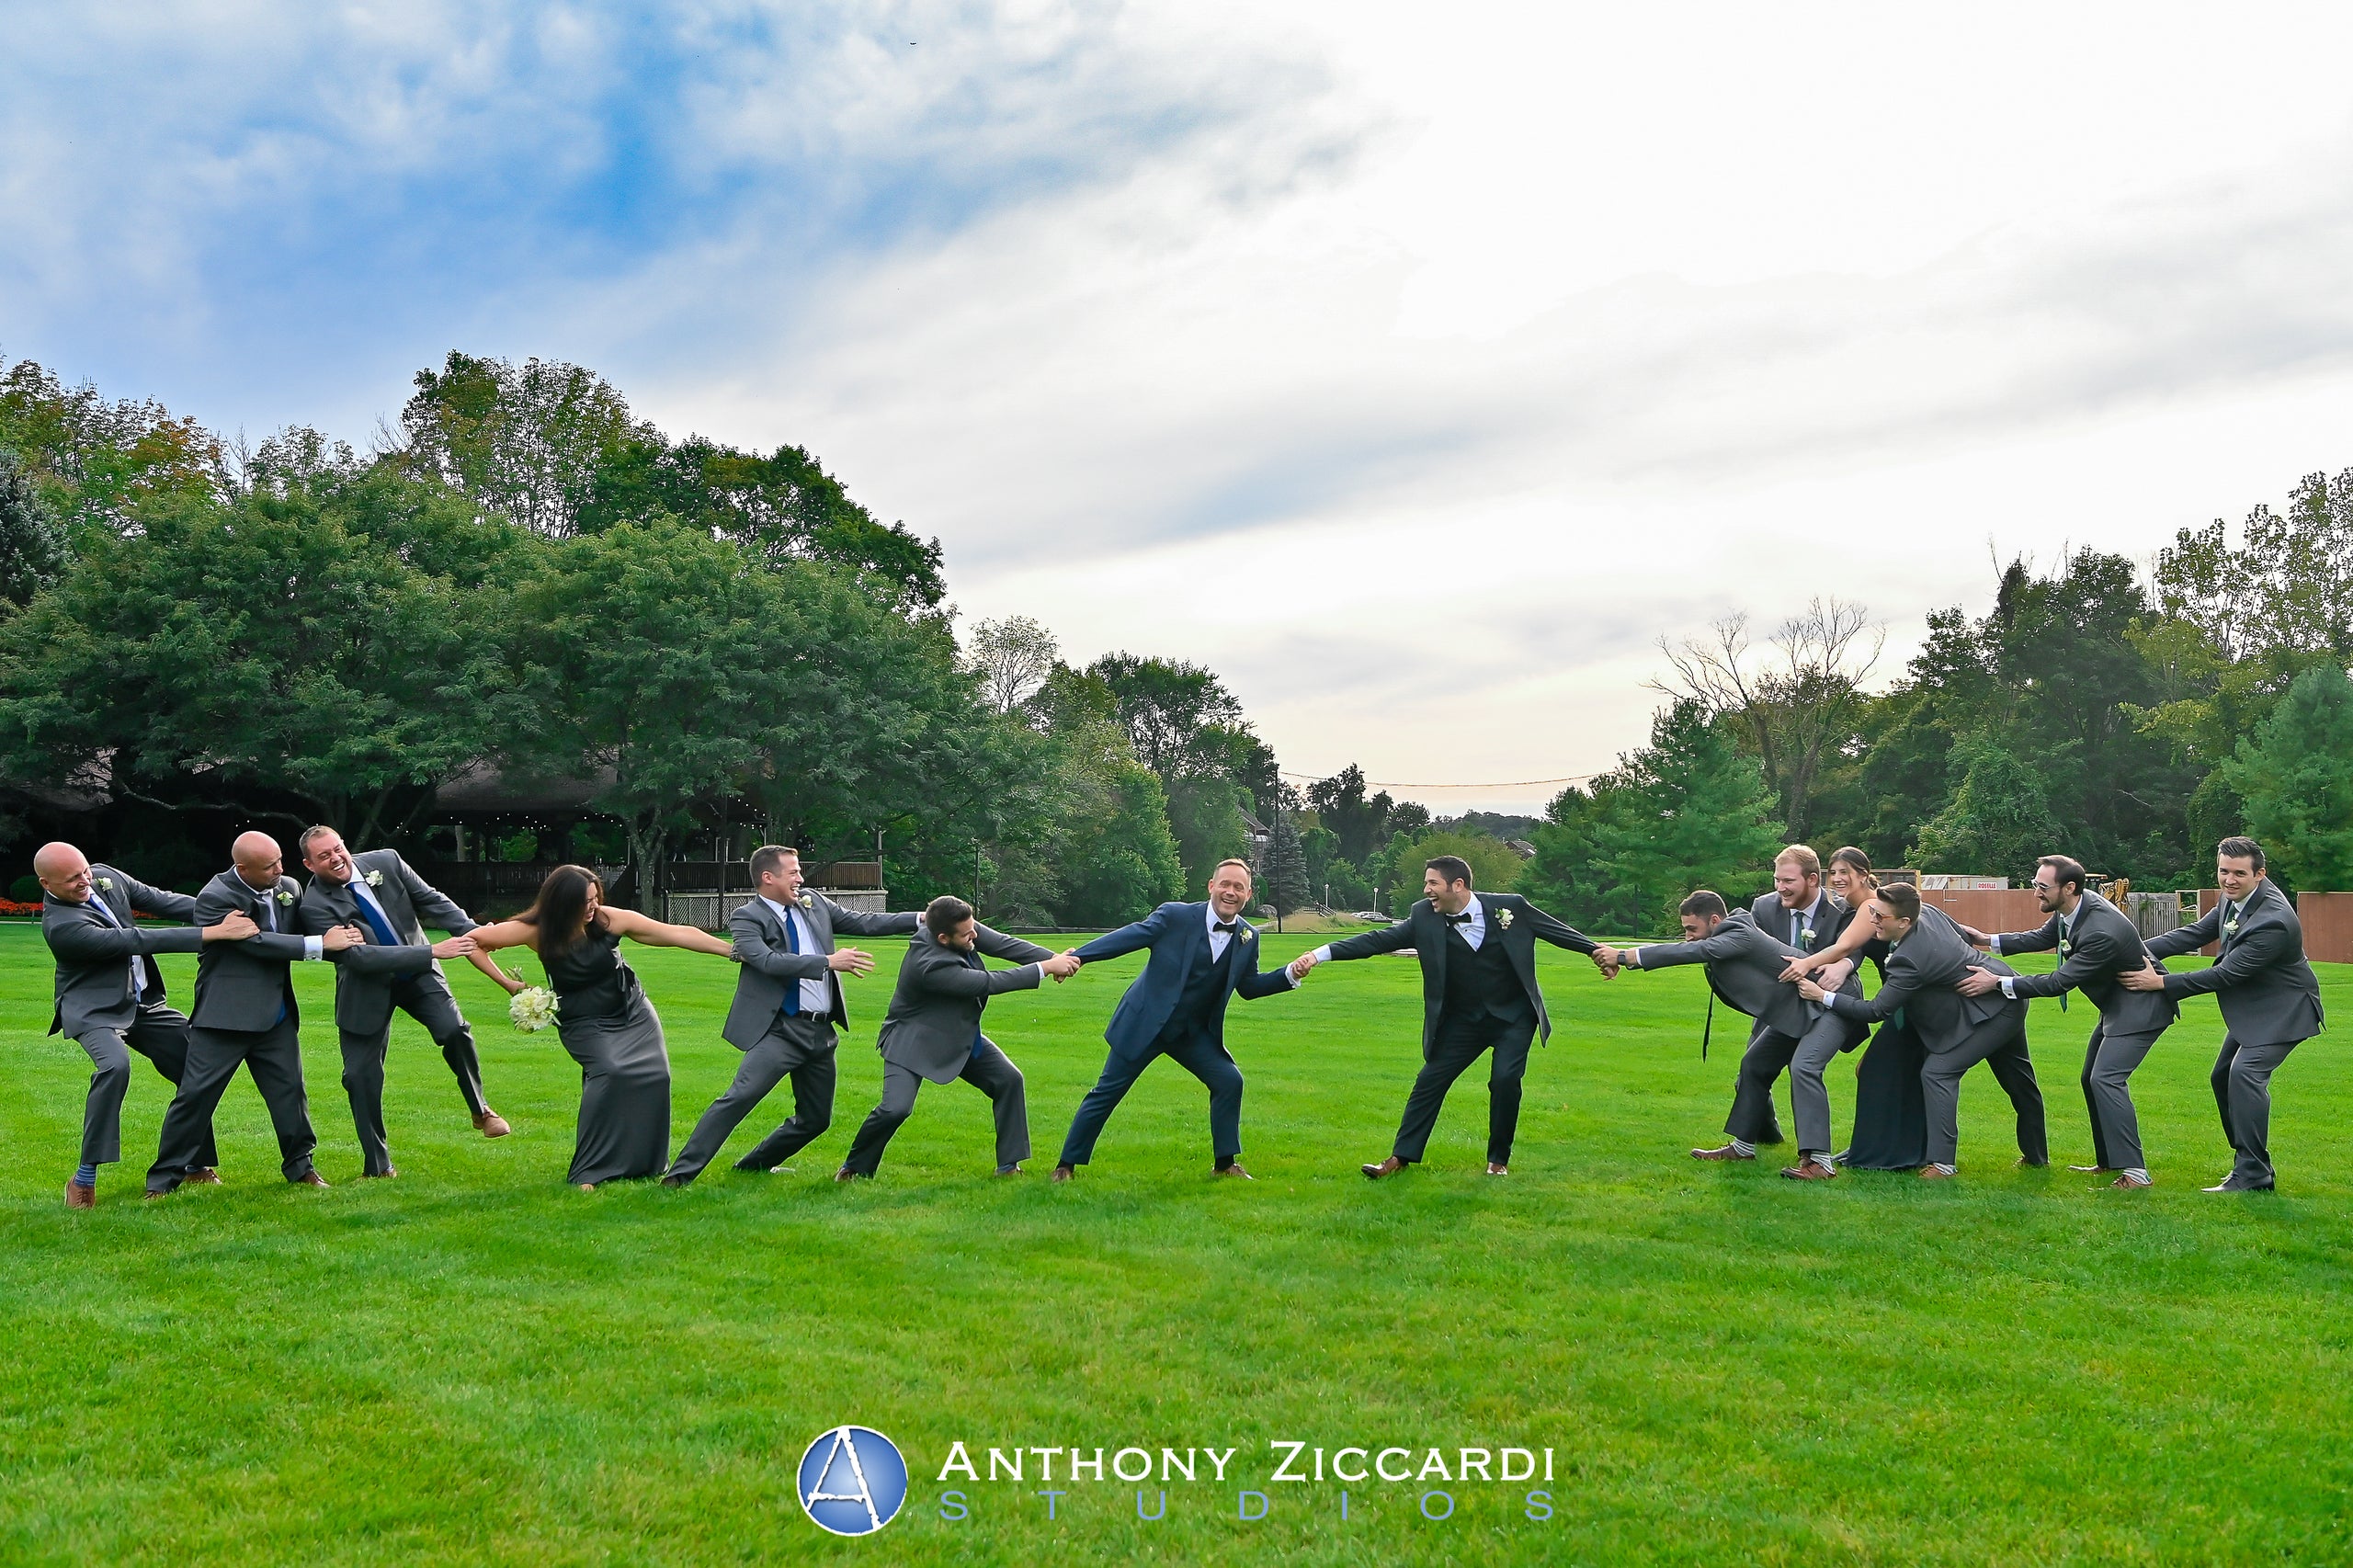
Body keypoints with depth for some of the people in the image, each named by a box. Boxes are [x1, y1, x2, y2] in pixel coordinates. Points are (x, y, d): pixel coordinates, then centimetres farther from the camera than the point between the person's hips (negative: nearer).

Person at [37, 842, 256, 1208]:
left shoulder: (106, 877, -5)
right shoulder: (59, 925, -26)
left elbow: (161, 901, -2)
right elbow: (137, 941, -32)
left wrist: (223, 912, -18)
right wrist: (214, 932, -37)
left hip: (143, 1001, 8)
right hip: (96, 1010, -8)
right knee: (115, 1066, -33)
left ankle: (199, 1165, 21)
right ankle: (84, 1179, -23)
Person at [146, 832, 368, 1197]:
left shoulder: (288, 888, 5)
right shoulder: (215, 898, -15)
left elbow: (303, 932, 18)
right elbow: (258, 943, -20)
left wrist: (340, 935, -2)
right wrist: (321, 943, -20)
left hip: (276, 1015, 5)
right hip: (224, 1015, -5)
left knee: (289, 1090, 7)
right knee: (196, 1095, -1)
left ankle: (300, 1166, 21)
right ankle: (164, 1178, 11)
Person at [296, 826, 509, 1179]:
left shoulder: (386, 862, -10)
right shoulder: (314, 907, -20)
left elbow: (433, 900, -3)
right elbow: (361, 957, -27)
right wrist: (432, 952, -31)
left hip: (417, 973, 1)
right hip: (367, 988, -1)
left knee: (453, 1029, -22)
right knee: (361, 1075, -1)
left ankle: (480, 1110, 1)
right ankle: (377, 1166, 16)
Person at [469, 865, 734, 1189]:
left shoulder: (610, 919, -16)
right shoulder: (537, 932, -17)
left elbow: (678, 934, -15)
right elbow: (473, 939, -13)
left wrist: (732, 950, -16)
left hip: (633, 1013, 3)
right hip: (585, 1024, -3)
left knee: (654, 1074, -15)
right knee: (609, 1072, -28)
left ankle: (642, 1164, 7)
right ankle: (587, 1173, -17)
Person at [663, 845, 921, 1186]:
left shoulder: (814, 904, 11)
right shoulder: (747, 918, -6)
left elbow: (864, 923, 13)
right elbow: (769, 961, -22)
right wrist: (829, 961, -27)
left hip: (820, 1031, 7)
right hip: (781, 1030, -7)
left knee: (816, 1118, 13)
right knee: (741, 1096, -22)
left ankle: (754, 1165, 29)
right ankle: (681, 1173, -16)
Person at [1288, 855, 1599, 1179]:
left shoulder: (1511, 907, -14)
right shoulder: (1424, 916, -10)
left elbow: (1558, 931, -1)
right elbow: (1378, 940, -13)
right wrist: (1318, 955, -21)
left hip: (1514, 1018, -2)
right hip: (1462, 1020, 2)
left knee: (1505, 1079, -17)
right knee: (1429, 1081, -2)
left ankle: (1499, 1159, 4)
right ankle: (1401, 1157, 10)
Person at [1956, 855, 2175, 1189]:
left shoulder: (2102, 933, -34)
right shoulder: (2073, 906, -7)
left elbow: (2059, 982, -30)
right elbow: (2044, 938, 12)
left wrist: (1997, 983, -28)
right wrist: (1988, 940, 4)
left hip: (2141, 1006, -10)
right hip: (2116, 1004, 10)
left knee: (2106, 1078, -19)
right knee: (2092, 1079, 14)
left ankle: (2134, 1170, -17)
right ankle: (2109, 1161, 25)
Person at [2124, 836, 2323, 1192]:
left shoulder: (2273, 921, -31)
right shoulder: (2234, 899, -4)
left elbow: (2225, 975, -28)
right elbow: (2197, 933, 4)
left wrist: (2160, 982, -24)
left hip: (2282, 1011, -10)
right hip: (2251, 1009, 10)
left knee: (2246, 1072, -24)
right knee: (2223, 1078, 14)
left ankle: (2253, 1176, -19)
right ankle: (2251, 1164, 25)